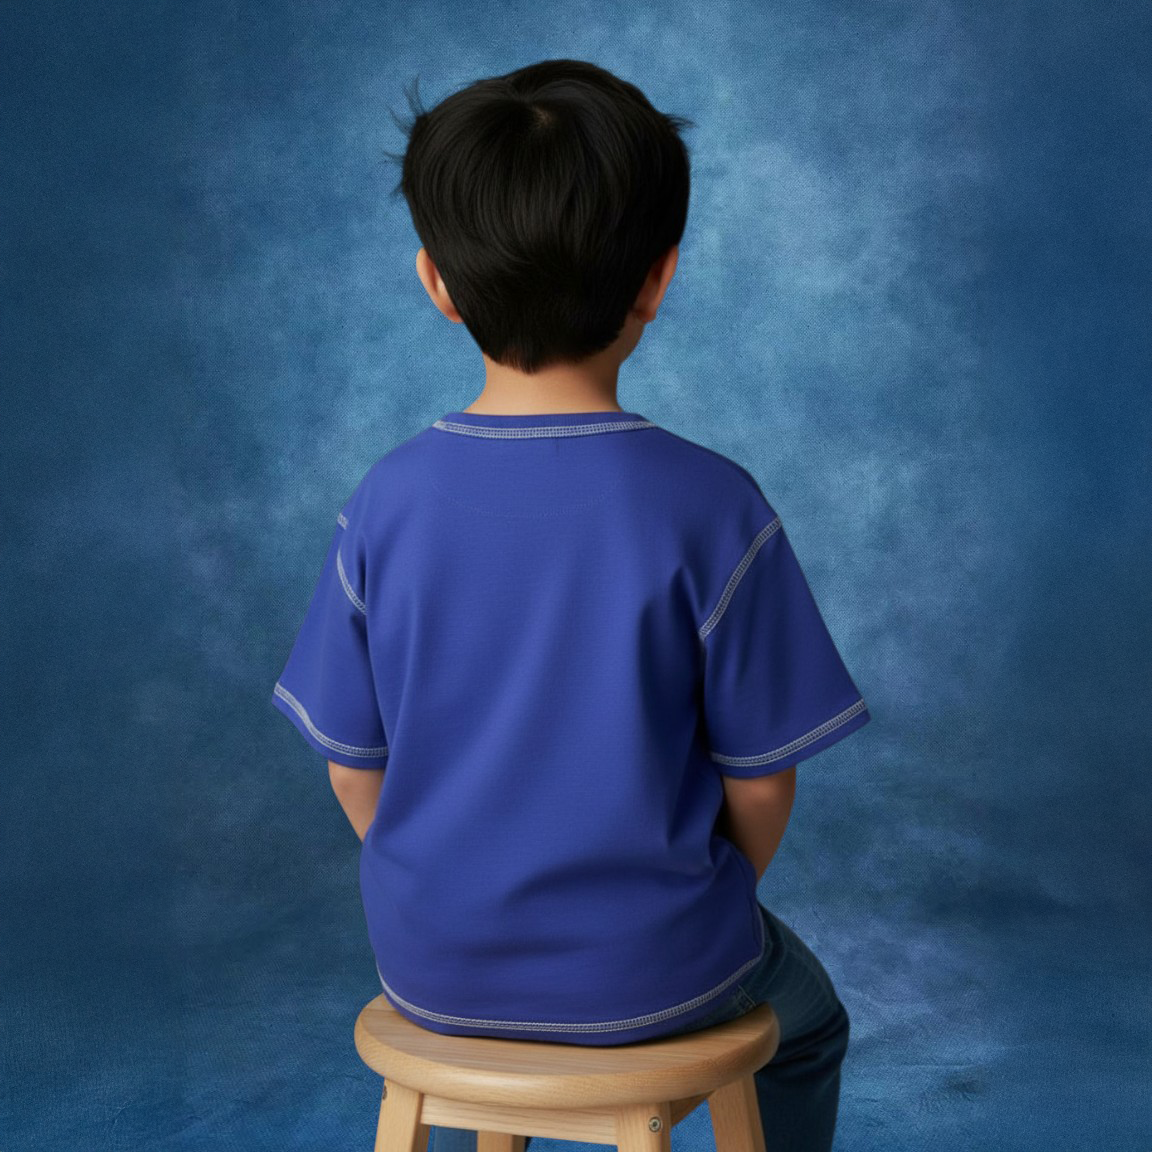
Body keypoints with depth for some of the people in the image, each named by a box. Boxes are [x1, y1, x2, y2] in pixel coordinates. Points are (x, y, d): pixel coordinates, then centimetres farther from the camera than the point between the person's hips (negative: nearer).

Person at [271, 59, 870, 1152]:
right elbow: (760, 782, -11)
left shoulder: (388, 500, -12)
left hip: (430, 971, 3)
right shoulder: (709, 506, -19)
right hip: (650, 975, -2)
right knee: (802, 1016, 33)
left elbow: (354, 770, -3)